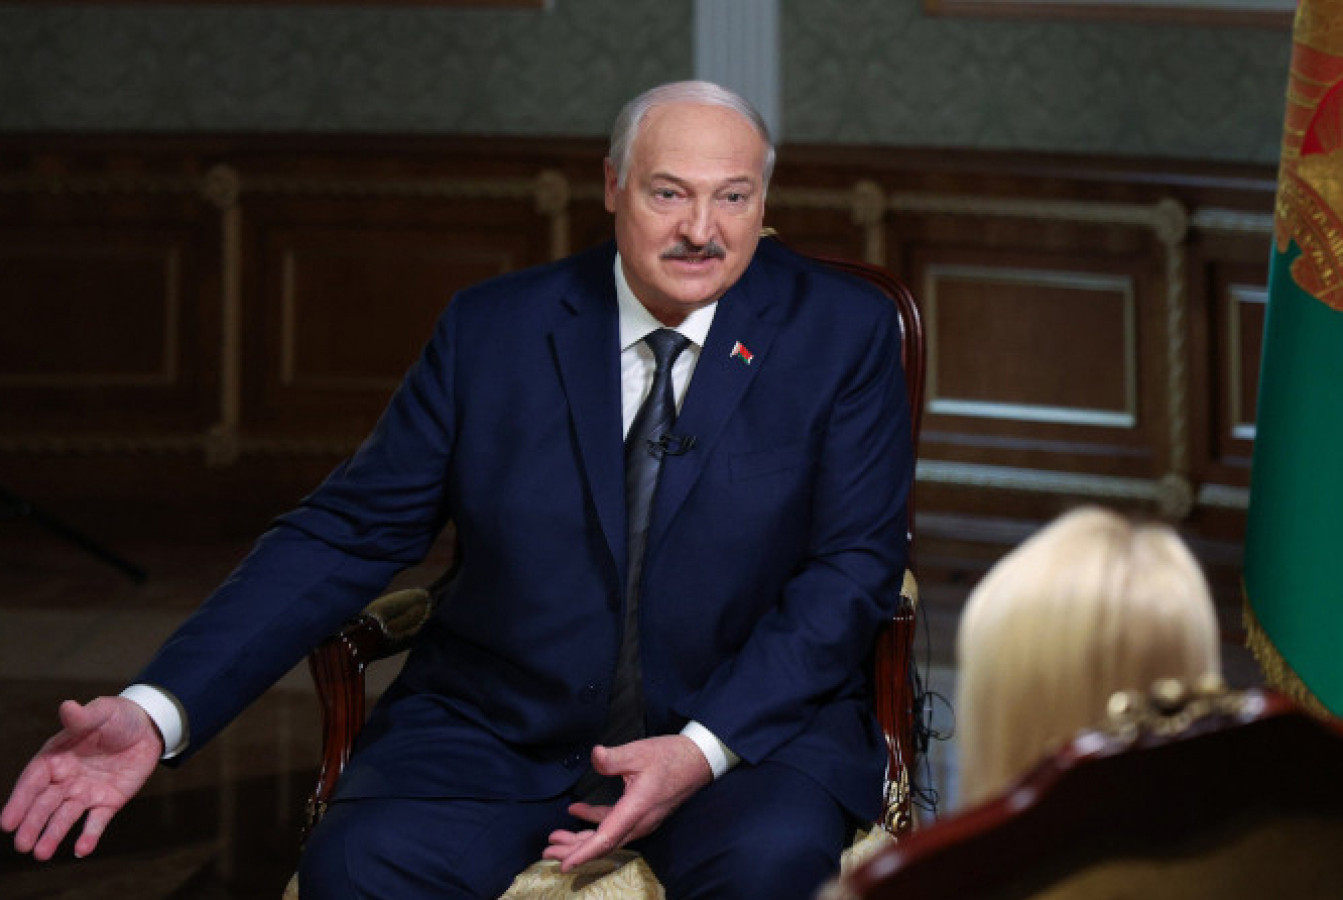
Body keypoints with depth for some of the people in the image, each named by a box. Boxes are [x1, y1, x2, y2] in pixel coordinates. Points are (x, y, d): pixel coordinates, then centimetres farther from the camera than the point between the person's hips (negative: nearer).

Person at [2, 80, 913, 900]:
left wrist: (705, 748, -18)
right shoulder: (492, 330, 4)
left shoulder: (844, 332, 0)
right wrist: (159, 711, -11)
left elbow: (856, 564, -3)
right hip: (498, 727, 2)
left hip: (752, 726, -1)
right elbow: (349, 532, 2)